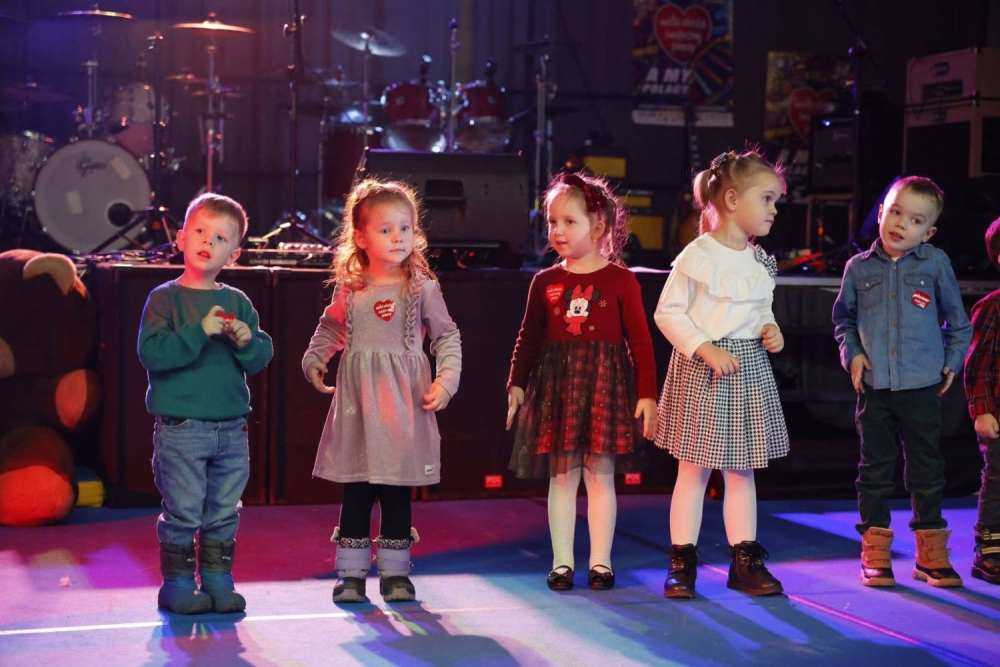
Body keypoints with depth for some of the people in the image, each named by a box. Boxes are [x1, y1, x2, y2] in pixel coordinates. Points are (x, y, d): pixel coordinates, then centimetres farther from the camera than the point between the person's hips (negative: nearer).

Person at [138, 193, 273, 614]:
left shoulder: (238, 302, 9)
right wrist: (200, 332, -24)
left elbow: (261, 358, 7)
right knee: (183, 512, 0)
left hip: (231, 427, 5)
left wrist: (248, 341, -14)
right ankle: (177, 583, 11)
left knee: (224, 512, 11)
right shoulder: (165, 298, -4)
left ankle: (218, 580, 21)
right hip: (180, 426, -5)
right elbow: (151, 352, -17)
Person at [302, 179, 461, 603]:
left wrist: (446, 379, -7)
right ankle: (351, 572, 15)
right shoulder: (349, 287, 4)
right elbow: (330, 329, 20)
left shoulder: (421, 286, -1)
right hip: (357, 401, 1)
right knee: (356, 490, 5)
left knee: (397, 490, 5)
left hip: (404, 400, -1)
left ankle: (395, 572, 17)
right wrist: (313, 360, 6)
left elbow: (447, 336, 4)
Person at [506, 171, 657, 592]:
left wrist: (647, 394, -5)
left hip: (605, 384, -2)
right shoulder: (545, 282, 6)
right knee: (561, 476, 5)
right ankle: (562, 561, 13)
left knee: (600, 475, 3)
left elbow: (640, 340, -1)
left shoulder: (620, 280, -2)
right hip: (555, 385, 2)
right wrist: (517, 384, 0)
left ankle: (600, 561, 13)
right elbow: (528, 337, 10)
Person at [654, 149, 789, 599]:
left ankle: (745, 559, 17)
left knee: (741, 469, 10)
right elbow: (667, 313, -12)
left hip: (749, 369, 6)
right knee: (694, 468, 0)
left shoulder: (760, 261, 9)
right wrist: (706, 349, -19)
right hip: (701, 371, -6)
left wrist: (771, 329, 1)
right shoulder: (697, 256, -13)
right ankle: (682, 561, 7)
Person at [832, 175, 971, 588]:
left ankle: (931, 555, 17)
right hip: (874, 387, 1)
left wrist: (952, 361, 5)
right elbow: (843, 318, 15)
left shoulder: (936, 264, 0)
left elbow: (957, 319, 10)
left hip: (922, 386, -1)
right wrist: (852, 353, 1)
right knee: (875, 471, 7)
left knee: (927, 471, 7)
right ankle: (875, 556, 15)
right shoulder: (859, 267, 3)